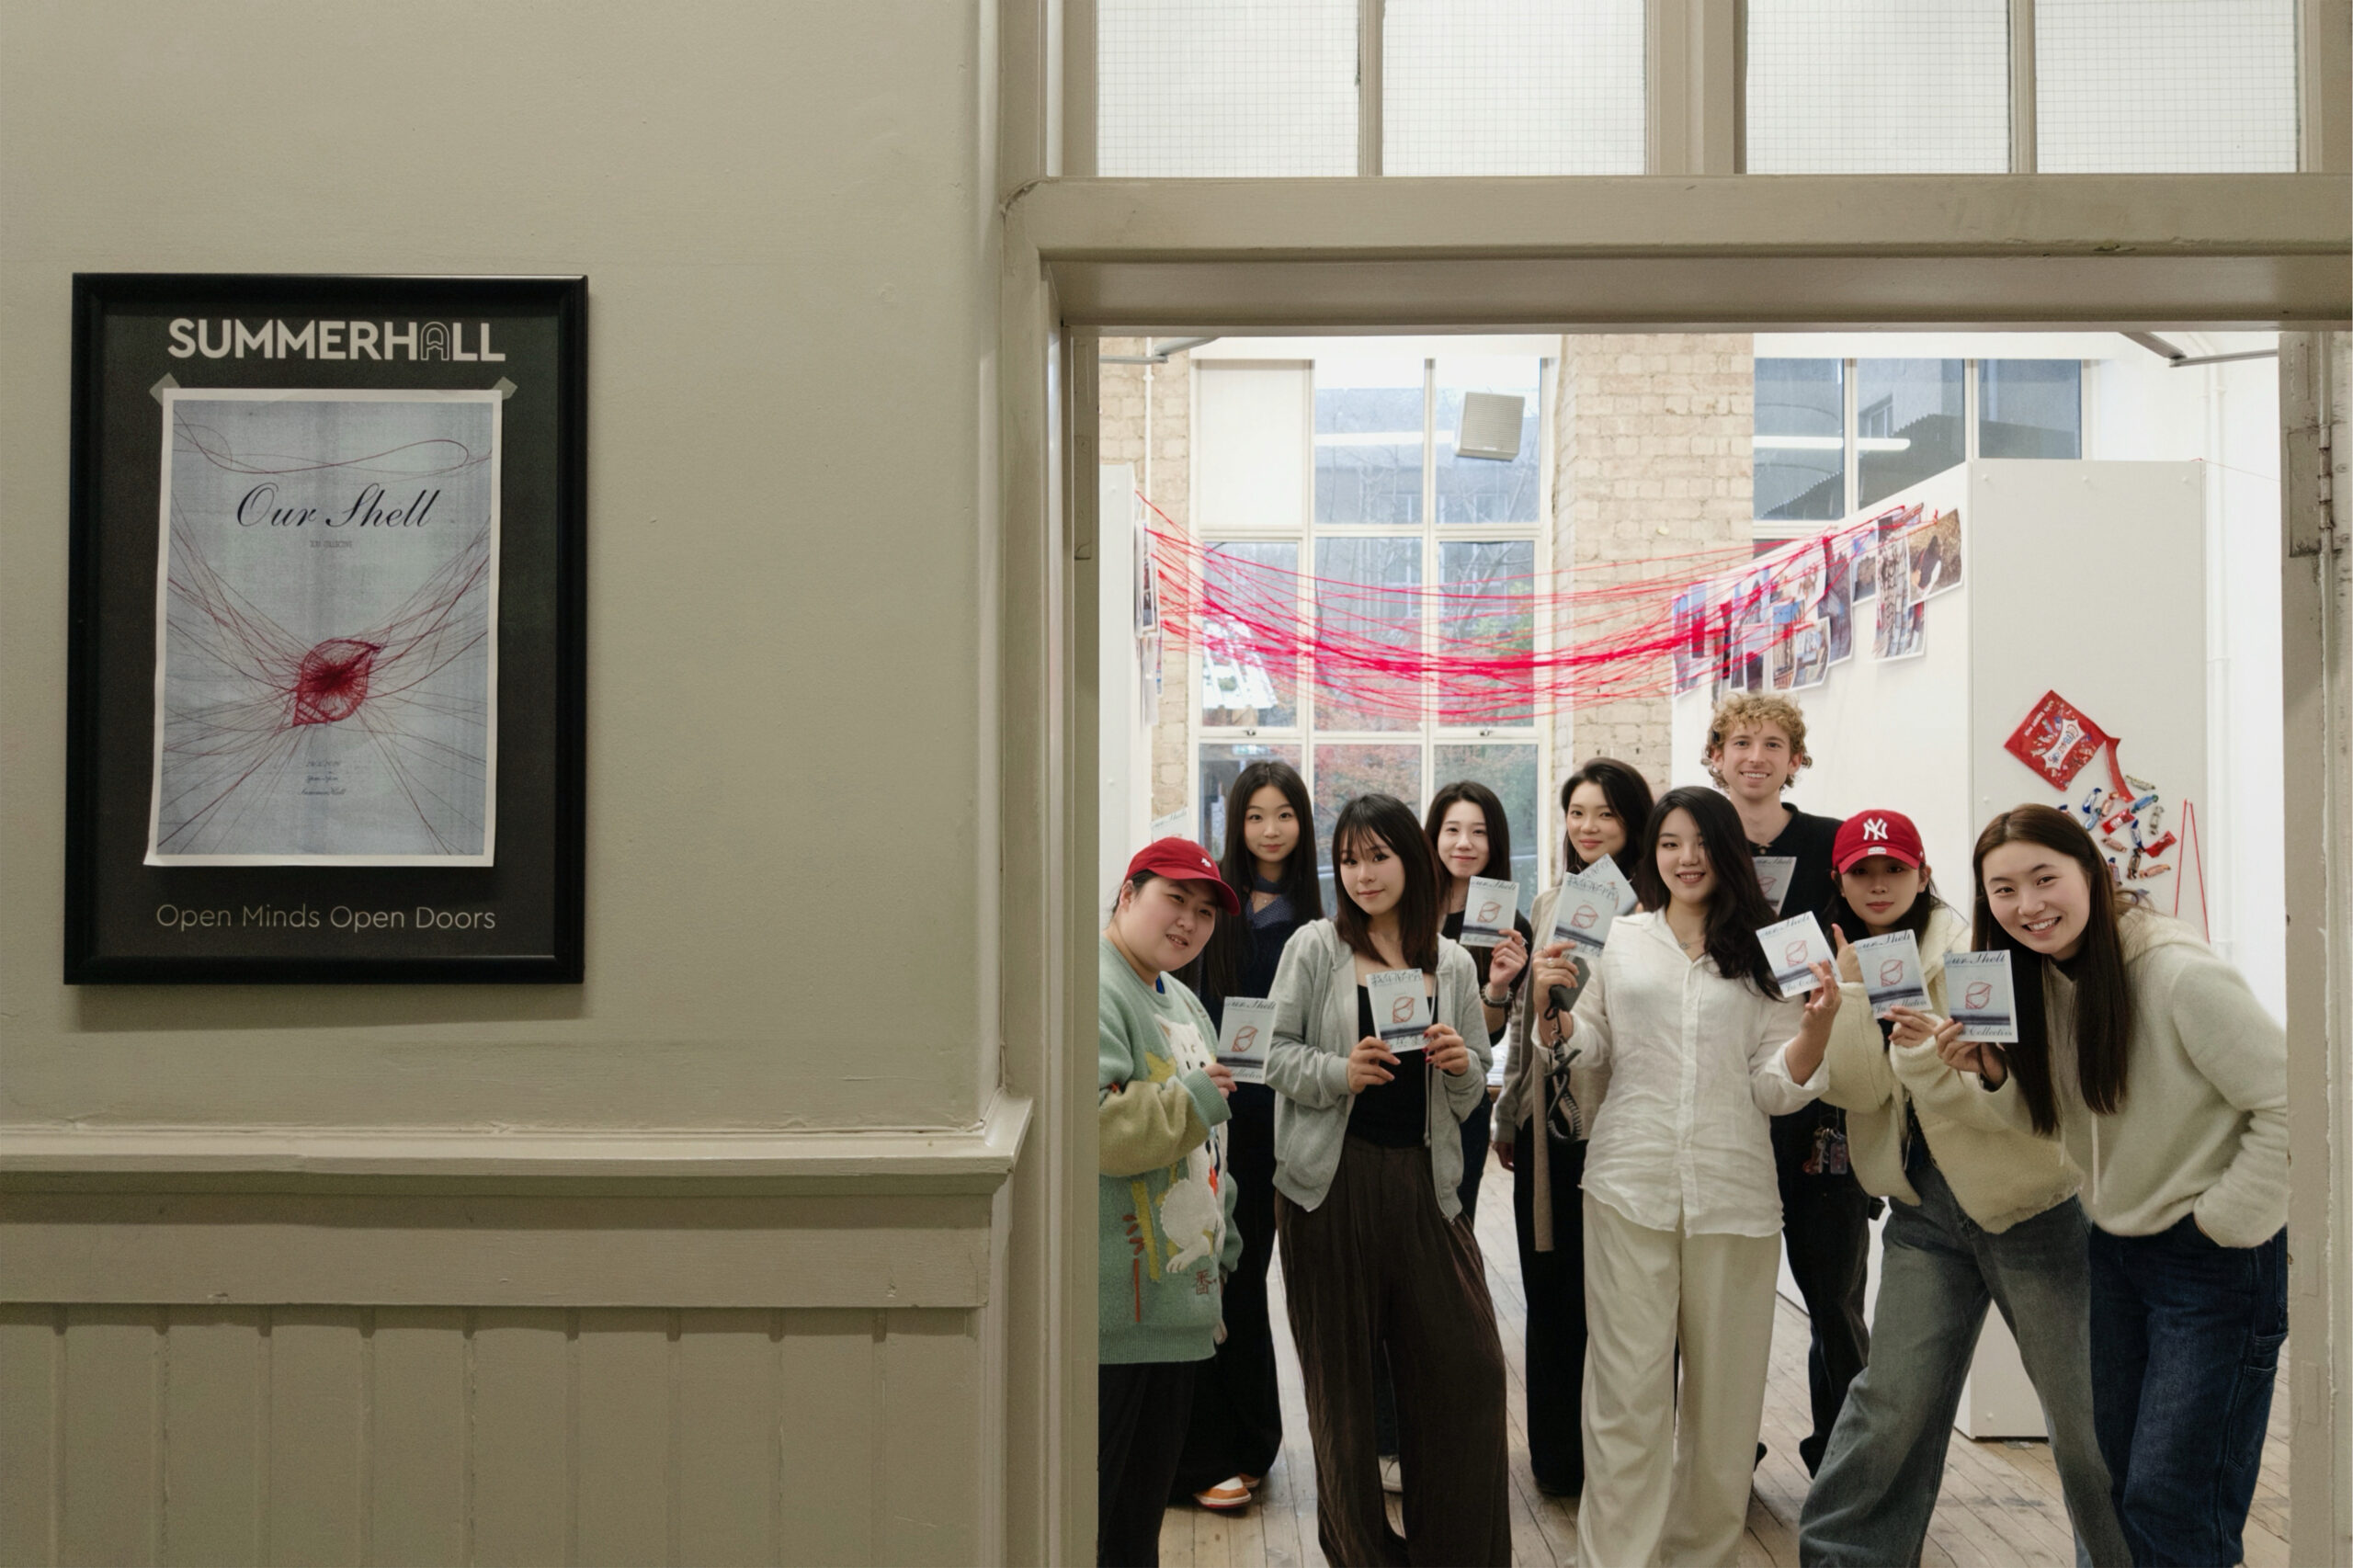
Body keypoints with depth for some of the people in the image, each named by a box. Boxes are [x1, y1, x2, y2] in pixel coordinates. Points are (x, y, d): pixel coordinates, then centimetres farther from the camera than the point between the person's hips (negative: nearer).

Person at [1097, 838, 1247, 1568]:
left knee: (1143, 1509, 19)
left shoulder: (1183, 1004, 18)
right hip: (1108, 1308, -10)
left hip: (1175, 1302, 10)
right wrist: (1190, 1102, -18)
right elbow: (1083, 1128, -27)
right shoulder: (1092, 989, -15)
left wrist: (1220, 1233, 25)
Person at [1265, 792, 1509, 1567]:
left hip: (1422, 1177, 2)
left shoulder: (1452, 964, 9)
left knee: (1468, 1365, 0)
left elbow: (1471, 1096, 14)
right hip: (1329, 1181, -2)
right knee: (1339, 1371, 5)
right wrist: (1341, 1072, -18)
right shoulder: (1314, 948, 1)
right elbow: (1277, 1055, -1)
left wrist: (1462, 1067, -7)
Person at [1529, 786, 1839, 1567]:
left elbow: (1777, 1087, 3)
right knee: (1628, 1391, -1)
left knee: (1724, 1391, 10)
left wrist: (1816, 1025, -14)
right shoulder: (1618, 939, 8)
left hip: (1734, 1191, 1)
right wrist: (1549, 1002, -4)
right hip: (1629, 1186, 0)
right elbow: (1587, 1052, 14)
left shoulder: (1763, 952, 6)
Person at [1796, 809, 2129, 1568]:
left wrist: (1928, 1056, -33)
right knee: (1893, 1396, 2)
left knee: (2082, 1410, 5)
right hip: (1925, 1210, 3)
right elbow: (1857, 1090, -10)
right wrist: (1852, 984, -19)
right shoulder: (1840, 970, 4)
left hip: (2026, 1200, -3)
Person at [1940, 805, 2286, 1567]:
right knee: (2113, 1491, 16)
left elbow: (2289, 1105, -21)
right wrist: (1996, 1074, -10)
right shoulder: (2037, 977, 1)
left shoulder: (2182, 974, -23)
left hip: (2216, 1258, -7)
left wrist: (2225, 1224, -15)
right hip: (2114, 1248, 7)